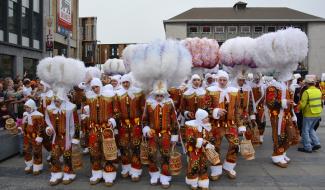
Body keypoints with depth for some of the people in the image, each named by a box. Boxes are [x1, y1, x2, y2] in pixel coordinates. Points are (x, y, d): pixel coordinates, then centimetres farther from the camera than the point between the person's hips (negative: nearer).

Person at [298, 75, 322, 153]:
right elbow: (320, 102, 13)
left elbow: (302, 105, -19)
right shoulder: (319, 91, 3)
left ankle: (308, 148, 11)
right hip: (318, 114, 7)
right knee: (311, 129, 24)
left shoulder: (306, 92, -19)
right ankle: (316, 143, 19)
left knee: (305, 131, 6)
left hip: (309, 115, -7)